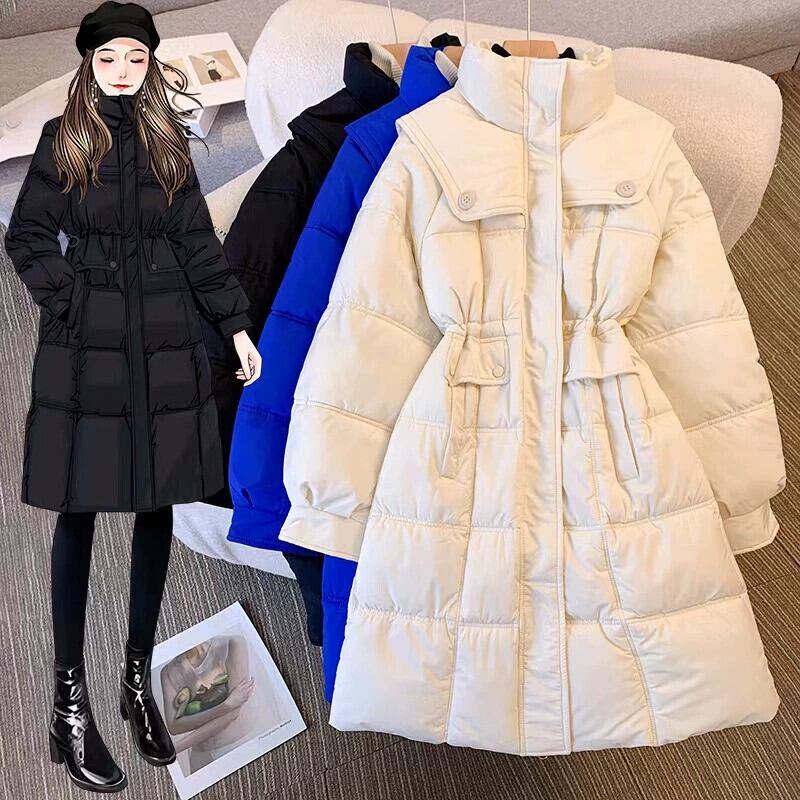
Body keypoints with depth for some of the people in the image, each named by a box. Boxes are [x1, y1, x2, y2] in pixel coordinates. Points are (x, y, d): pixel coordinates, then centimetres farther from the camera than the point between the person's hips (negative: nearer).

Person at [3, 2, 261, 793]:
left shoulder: (167, 141, 10)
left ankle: (139, 677, 20)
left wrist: (237, 324, 5)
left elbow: (197, 241, 10)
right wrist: (70, 302, -9)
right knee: (77, 512, 0)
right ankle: (71, 702, 9)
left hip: (164, 343, 3)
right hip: (86, 348, -3)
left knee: (158, 506, 5)